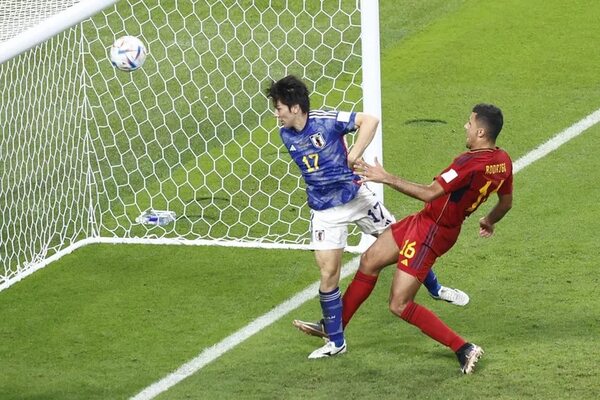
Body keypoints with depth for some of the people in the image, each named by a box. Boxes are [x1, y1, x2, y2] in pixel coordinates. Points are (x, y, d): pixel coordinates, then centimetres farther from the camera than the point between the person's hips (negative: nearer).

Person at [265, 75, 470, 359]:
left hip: (356, 197, -2)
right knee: (328, 275, -7)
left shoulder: (326, 121, -18)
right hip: (325, 211, 3)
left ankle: (435, 289, 36)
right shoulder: (286, 135, -3)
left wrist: (355, 153, -23)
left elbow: (369, 120, -19)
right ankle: (335, 342, 5)